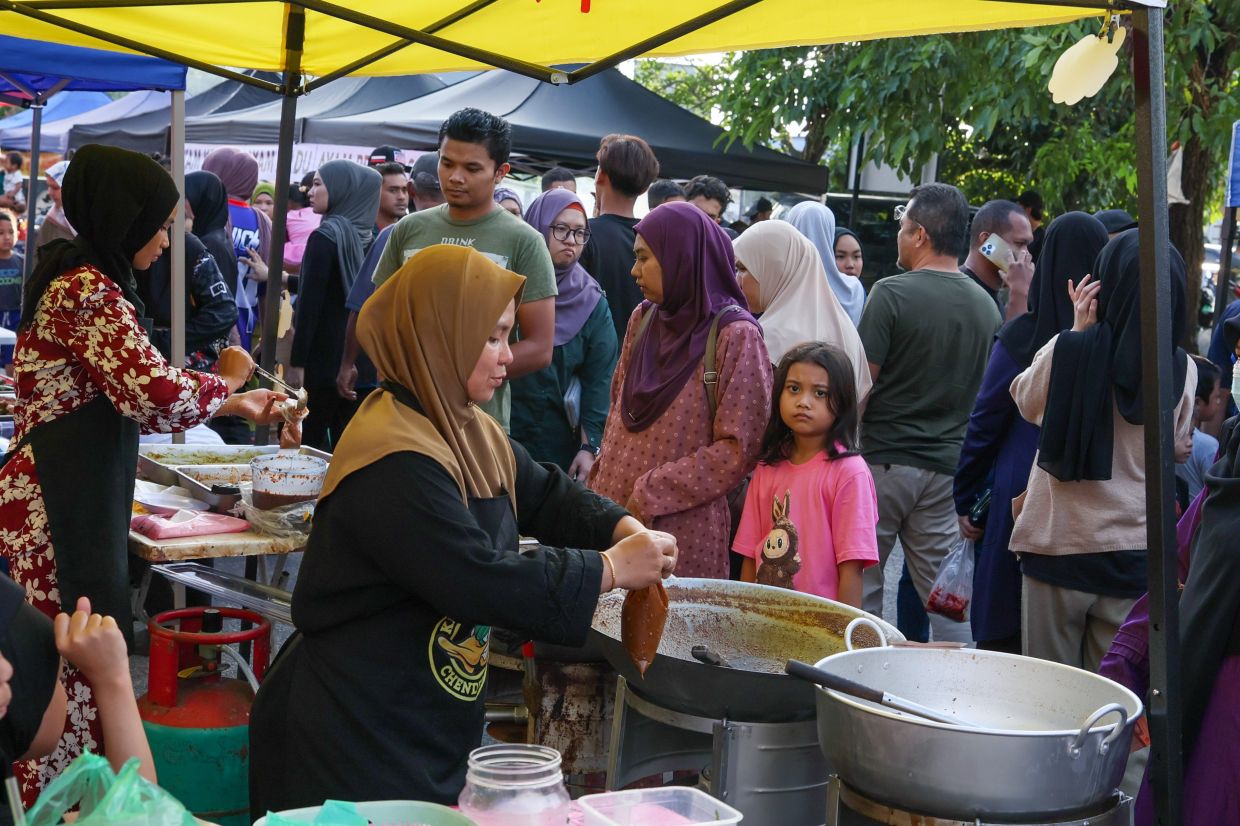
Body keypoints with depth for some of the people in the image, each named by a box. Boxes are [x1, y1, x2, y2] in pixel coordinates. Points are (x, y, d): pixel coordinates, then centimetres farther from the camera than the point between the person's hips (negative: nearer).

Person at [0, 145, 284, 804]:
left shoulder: (79, 279, 18)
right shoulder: (88, 291, -15)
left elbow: (131, 395, 21)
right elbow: (157, 396, -23)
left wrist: (235, 406, 19)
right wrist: (225, 380, -3)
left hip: (70, 504, 10)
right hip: (57, 510, -10)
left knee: (62, 670, 13)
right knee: (65, 674, -4)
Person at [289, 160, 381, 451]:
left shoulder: (325, 236, -13)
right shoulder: (363, 235, 8)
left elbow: (311, 301, -16)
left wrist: (296, 361, -15)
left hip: (323, 353, -7)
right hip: (355, 352, 7)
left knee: (307, 438, -1)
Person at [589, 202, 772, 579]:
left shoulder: (735, 335, -10)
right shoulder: (643, 319, 9)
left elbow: (737, 451, -13)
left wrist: (650, 495, -15)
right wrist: (599, 486, 7)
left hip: (684, 528, -5)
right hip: (614, 513, 5)